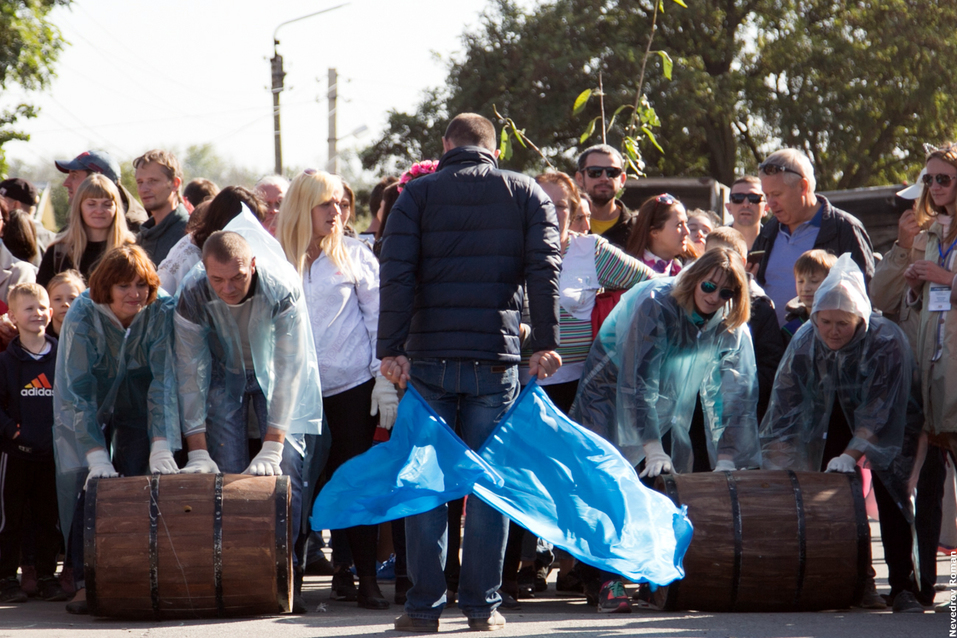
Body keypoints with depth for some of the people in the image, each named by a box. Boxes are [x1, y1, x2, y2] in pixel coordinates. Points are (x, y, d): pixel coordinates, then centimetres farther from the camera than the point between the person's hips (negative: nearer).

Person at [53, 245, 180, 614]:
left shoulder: (162, 312, -24)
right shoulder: (82, 317, -26)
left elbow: (165, 382, -28)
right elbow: (77, 392, -28)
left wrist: (162, 447, -39)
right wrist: (97, 455, -38)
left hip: (139, 401, 1)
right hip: (88, 409, -1)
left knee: (138, 483, -14)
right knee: (86, 482, -16)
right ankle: (85, 581, -17)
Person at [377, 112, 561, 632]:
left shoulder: (418, 194, 7)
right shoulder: (526, 194, 9)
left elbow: (397, 273, -4)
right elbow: (543, 268, -3)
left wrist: (391, 348, -7)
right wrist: (545, 344, -5)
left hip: (428, 359, 0)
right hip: (495, 357, 0)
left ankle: (424, 606, 4)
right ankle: (482, 604, 4)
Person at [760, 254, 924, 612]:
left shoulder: (887, 341, -32)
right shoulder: (804, 342, -20)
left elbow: (881, 410, -33)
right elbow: (786, 404, -18)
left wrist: (850, 455, -42)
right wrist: (774, 463, -26)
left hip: (893, 422, -4)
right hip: (839, 417, 4)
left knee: (889, 488, -18)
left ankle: (902, 586, -17)